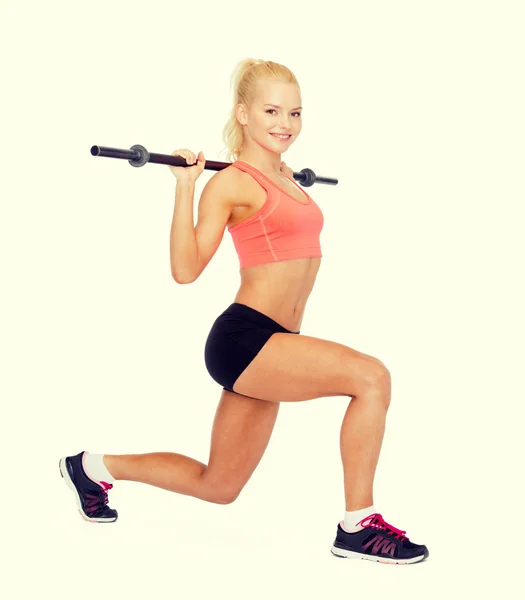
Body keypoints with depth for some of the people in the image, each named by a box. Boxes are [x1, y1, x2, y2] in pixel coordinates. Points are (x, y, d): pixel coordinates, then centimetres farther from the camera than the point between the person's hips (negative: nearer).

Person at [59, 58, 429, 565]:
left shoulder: (283, 176, 15)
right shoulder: (231, 183, -8)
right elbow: (186, 269, -15)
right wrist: (185, 184, -18)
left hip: (270, 347, 9)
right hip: (242, 340, -9)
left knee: (218, 487, 18)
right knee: (371, 376, -25)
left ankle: (96, 468, 35)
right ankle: (358, 526, -14)